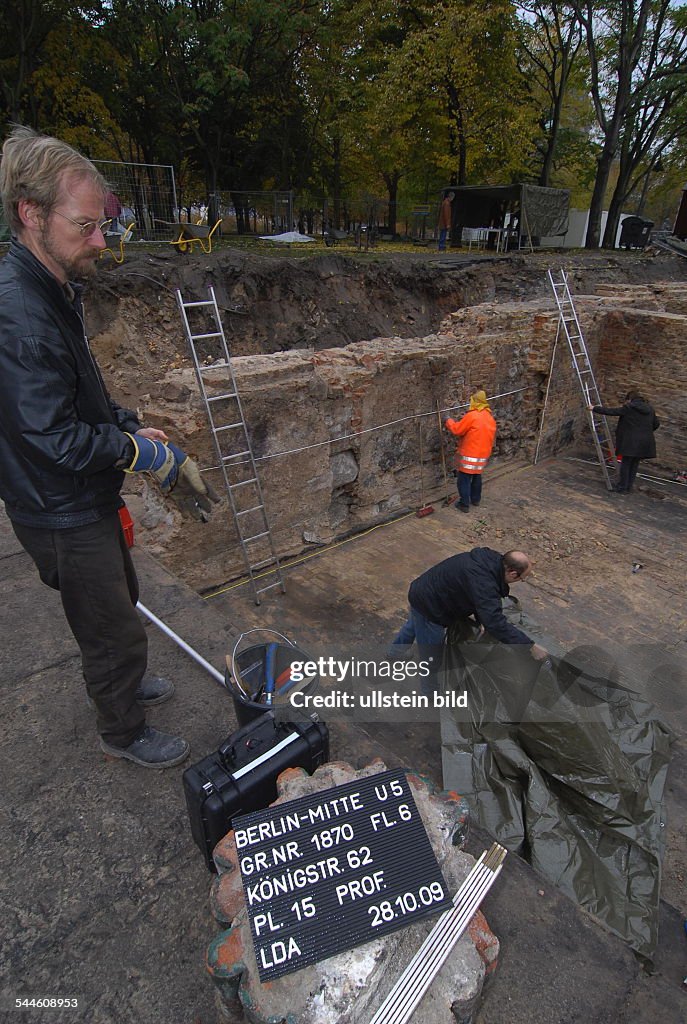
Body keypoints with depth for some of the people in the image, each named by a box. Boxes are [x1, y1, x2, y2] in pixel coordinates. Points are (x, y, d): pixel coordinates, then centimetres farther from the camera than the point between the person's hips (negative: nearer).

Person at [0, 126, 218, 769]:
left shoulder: (53, 290, 5)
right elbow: (54, 438, -29)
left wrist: (132, 427, 2)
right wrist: (145, 454, -16)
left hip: (87, 498, 10)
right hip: (61, 515, -10)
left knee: (119, 600, 29)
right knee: (116, 631, 9)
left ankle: (120, 682, 55)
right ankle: (122, 731, 36)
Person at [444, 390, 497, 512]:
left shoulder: (472, 416, -18)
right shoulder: (490, 418, 8)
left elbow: (457, 430, -14)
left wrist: (449, 422, 3)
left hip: (469, 455, -8)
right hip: (483, 455, 8)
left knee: (464, 479, 0)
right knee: (477, 477, 22)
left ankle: (464, 504, 3)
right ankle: (476, 499, 33)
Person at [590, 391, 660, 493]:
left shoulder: (628, 408, -8)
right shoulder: (649, 409, 11)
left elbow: (611, 412, -6)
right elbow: (656, 423, 18)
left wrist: (595, 408, 3)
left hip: (632, 442, -6)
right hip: (645, 442, 6)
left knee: (625, 464, 5)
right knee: (634, 464, 13)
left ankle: (623, 487, 10)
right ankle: (629, 487, 21)